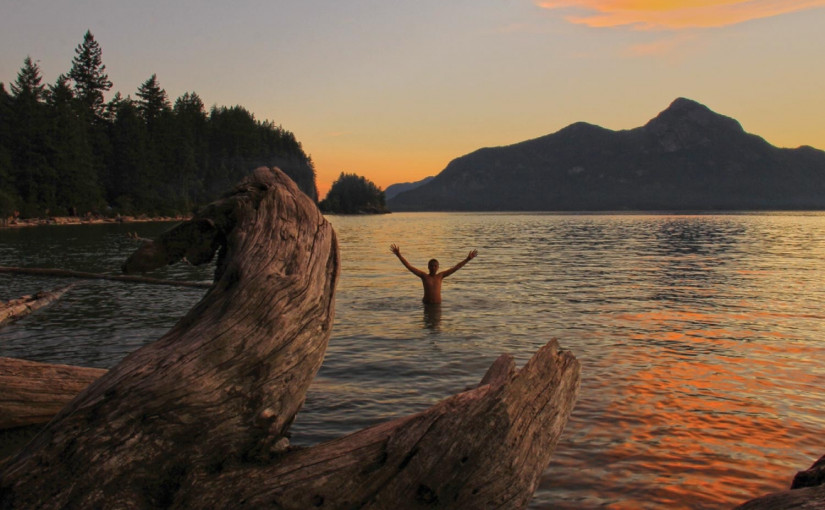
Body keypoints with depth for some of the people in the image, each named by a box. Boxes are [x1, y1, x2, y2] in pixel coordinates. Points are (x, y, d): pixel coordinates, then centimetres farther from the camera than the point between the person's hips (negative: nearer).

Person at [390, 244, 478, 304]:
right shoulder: (424, 276, -2)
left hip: (437, 304, 1)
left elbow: (456, 268, 4)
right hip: (427, 304, -1)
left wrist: (467, 259, 2)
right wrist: (399, 255, -11)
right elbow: (409, 266, -6)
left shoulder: (440, 276, 3)